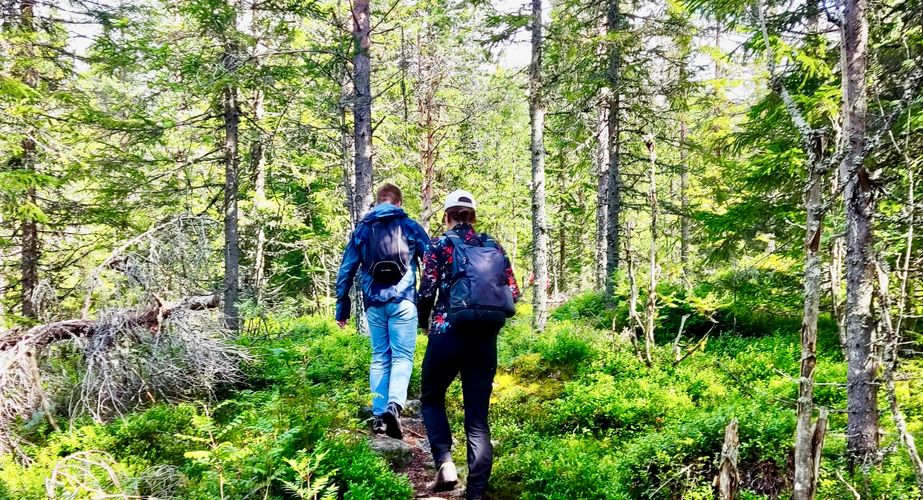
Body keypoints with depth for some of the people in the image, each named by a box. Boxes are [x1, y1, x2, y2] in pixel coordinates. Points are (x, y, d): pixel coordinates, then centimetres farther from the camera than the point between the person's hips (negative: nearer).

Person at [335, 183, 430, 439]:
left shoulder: (361, 229, 14)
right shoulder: (410, 226, 7)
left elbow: (346, 270, 12)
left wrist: (342, 308, 16)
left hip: (374, 303, 3)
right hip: (402, 301, -3)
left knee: (379, 358, 12)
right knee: (402, 356, -4)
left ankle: (378, 415, 9)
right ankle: (394, 405, -25)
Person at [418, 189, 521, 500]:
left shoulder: (441, 245, 1)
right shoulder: (494, 247, 11)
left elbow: (427, 291, -6)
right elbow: (513, 294, 8)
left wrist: (423, 321, 13)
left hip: (448, 333, -3)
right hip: (486, 339, 3)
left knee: (432, 399, 20)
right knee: (478, 417, 8)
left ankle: (445, 463, 0)